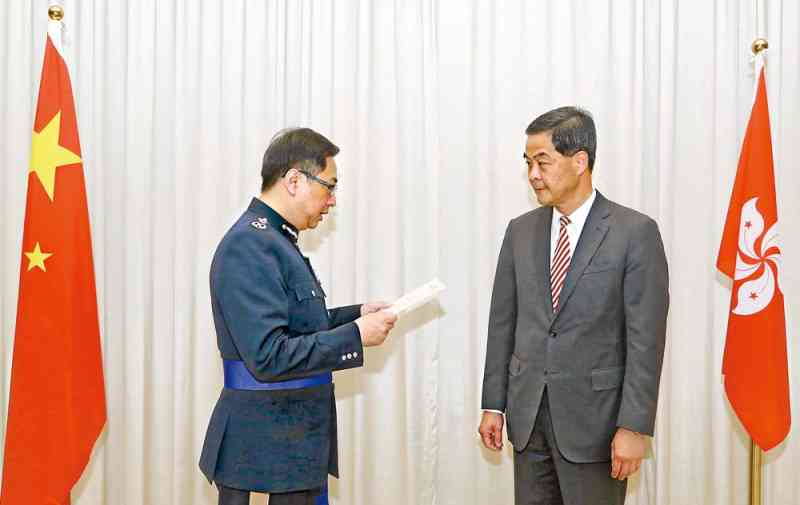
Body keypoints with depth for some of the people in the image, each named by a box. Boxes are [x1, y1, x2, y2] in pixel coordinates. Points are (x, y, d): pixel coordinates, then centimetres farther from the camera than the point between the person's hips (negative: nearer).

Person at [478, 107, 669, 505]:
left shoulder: (635, 232, -8)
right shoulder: (520, 231, 7)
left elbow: (646, 338, -11)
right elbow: (503, 322, 9)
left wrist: (634, 427, -14)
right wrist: (493, 404, 8)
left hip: (594, 416, -4)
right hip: (528, 415, 5)